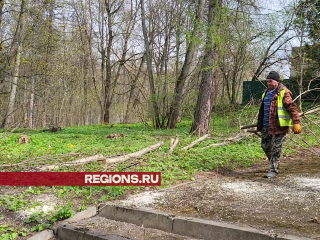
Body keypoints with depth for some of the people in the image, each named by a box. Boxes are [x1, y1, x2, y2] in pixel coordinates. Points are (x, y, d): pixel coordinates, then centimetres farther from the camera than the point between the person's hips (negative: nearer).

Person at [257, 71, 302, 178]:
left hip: (279, 126, -8)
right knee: (265, 146, 15)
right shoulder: (266, 93, 14)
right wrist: (259, 124, 25)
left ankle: (273, 170, 8)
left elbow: (292, 108, -17)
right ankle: (273, 163, 36)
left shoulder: (284, 93, -11)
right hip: (266, 125, 8)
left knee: (276, 148, -2)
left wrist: (296, 122, -27)